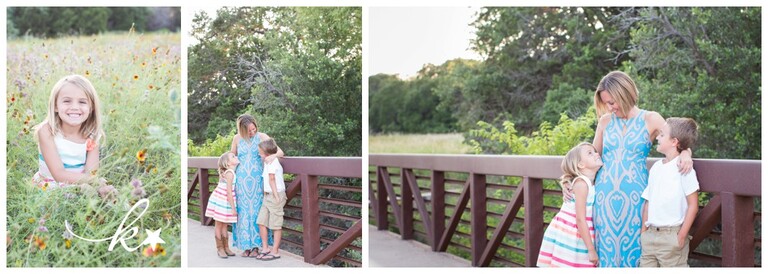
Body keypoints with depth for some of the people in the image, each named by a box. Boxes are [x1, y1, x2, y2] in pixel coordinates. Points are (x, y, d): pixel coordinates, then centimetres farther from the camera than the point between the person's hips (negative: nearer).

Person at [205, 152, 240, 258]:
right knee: (219, 225, 4)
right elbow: (229, 192, -21)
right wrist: (233, 208, -19)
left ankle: (226, 247, 22)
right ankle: (220, 248, 13)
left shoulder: (231, 172, 7)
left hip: (225, 201, 8)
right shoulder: (230, 173, -19)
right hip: (220, 202, -8)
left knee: (224, 225, 14)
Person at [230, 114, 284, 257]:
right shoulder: (237, 139, 2)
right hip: (241, 181, 1)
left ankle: (256, 246, 6)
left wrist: (273, 155, -28)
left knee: (256, 211, 0)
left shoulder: (262, 137, -2)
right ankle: (245, 246, 8)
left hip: (257, 180, -1)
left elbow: (280, 152, -6)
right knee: (243, 212, 1)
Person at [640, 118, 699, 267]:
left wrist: (682, 236, -13)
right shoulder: (656, 167, 10)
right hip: (650, 235, 7)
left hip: (671, 236, -7)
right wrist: (644, 230, 11)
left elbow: (693, 205, -10)